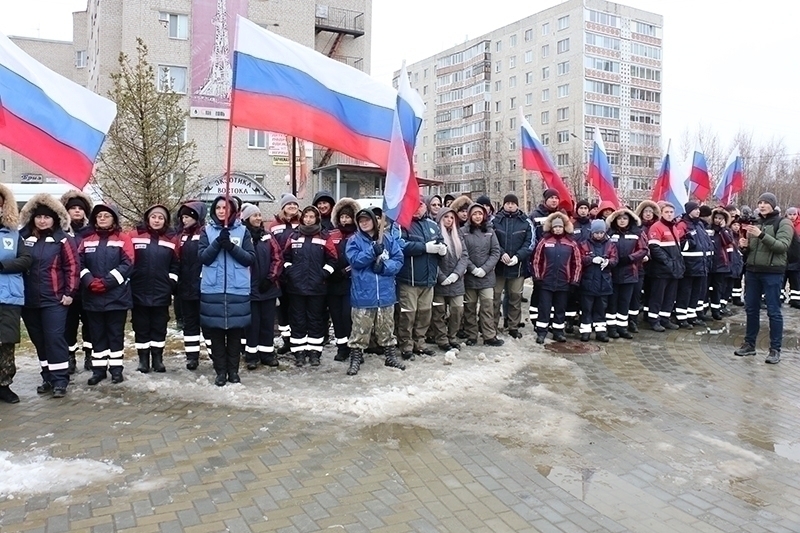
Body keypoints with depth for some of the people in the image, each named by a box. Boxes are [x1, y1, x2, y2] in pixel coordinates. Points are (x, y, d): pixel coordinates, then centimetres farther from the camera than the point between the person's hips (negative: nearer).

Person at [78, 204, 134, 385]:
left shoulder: (123, 239, -1)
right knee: (97, 333, 10)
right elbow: (79, 264, 4)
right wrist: (90, 281, -14)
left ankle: (116, 368, 13)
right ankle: (98, 368, 18)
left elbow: (127, 264, -10)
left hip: (117, 295, -3)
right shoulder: (87, 240, 11)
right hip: (92, 296, 4)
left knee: (116, 332, 4)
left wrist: (106, 282, -17)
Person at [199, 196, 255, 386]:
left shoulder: (242, 231, 7)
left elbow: (250, 258, -1)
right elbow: (203, 257, -3)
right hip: (212, 289, 0)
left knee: (235, 331, 4)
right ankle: (220, 371, 12)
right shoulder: (207, 231, 7)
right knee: (216, 332, 3)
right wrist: (218, 242, -17)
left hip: (238, 290, 0)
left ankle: (233, 370, 15)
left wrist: (231, 246, -14)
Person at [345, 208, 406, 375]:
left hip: (386, 292, 3)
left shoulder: (388, 238, 7)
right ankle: (356, 359, 11)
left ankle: (390, 356, 27)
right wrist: (373, 251, -22)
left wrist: (384, 266, -16)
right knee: (360, 329, 1)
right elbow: (355, 260, -14)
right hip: (363, 293, -2)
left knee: (387, 328, 15)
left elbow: (399, 259, 1)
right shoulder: (354, 240, 2)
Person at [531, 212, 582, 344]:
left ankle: (558, 332, 21)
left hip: (563, 283, 2)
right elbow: (536, 260, 0)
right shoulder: (544, 241, -2)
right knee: (544, 307, 2)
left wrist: (575, 280, 1)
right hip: (546, 282, -1)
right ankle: (541, 332, 9)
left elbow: (577, 263, 5)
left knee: (560, 308, 11)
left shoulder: (571, 243, 3)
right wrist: (537, 277, -3)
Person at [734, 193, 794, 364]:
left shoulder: (783, 223, -3)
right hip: (752, 271, 6)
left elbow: (783, 246, -18)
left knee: (773, 311, -2)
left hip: (772, 273, -6)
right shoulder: (755, 223, 13)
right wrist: (745, 245, -2)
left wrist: (761, 235, -28)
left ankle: (775, 349, 4)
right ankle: (749, 344, 20)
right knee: (751, 309, 11)